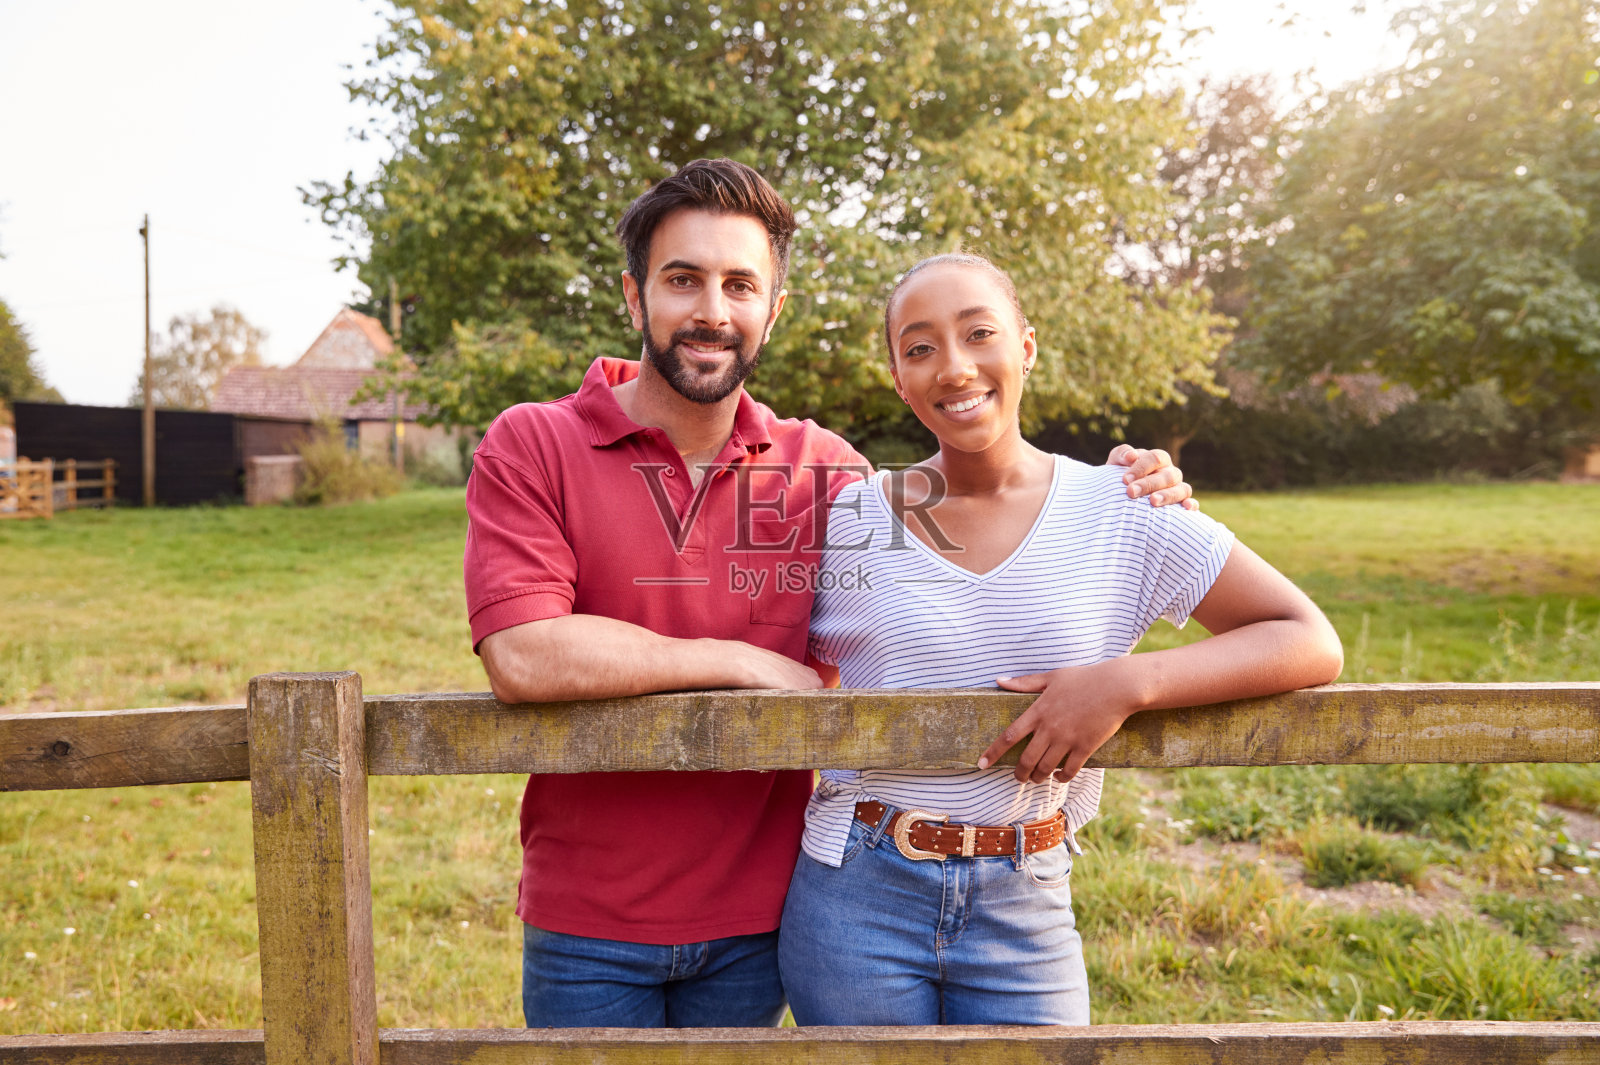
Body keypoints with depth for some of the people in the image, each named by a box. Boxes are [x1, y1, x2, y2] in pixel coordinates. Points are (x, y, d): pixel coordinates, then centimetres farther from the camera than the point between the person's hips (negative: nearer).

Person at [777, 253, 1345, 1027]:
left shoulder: (1123, 515, -6)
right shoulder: (849, 520, -5)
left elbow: (1312, 644, -8)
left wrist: (1127, 684, -21)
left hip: (1026, 911, 0)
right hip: (856, 903, 0)